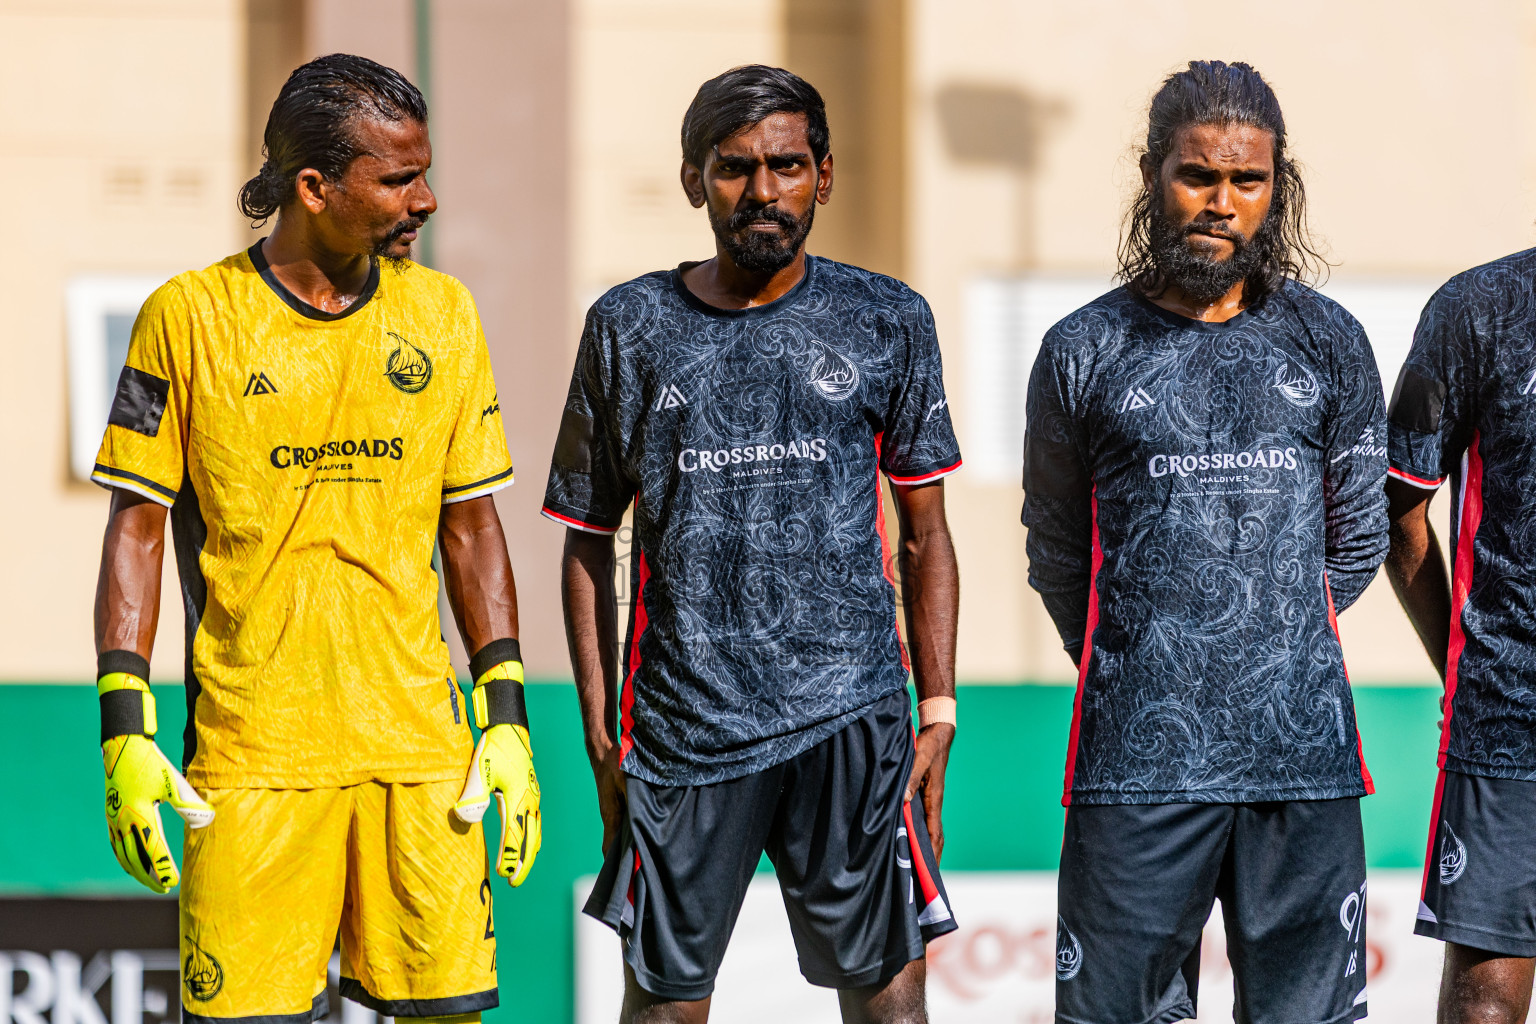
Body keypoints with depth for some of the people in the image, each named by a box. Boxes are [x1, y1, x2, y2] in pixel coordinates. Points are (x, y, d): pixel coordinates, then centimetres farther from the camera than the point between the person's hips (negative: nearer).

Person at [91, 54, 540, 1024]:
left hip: (419, 746, 3)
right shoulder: (191, 316, -2)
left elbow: (472, 524, 13)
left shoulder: (442, 313, 9)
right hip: (250, 753, -3)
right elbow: (138, 524, 1)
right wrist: (125, 728, -6)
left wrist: (507, 718, 7)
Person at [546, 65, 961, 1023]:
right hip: (682, 720, 1)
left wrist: (938, 711, 3)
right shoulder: (631, 327, 6)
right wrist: (601, 730, 6)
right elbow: (590, 544, 11)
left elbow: (925, 534, 10)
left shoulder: (888, 322, 6)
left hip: (850, 716, 0)